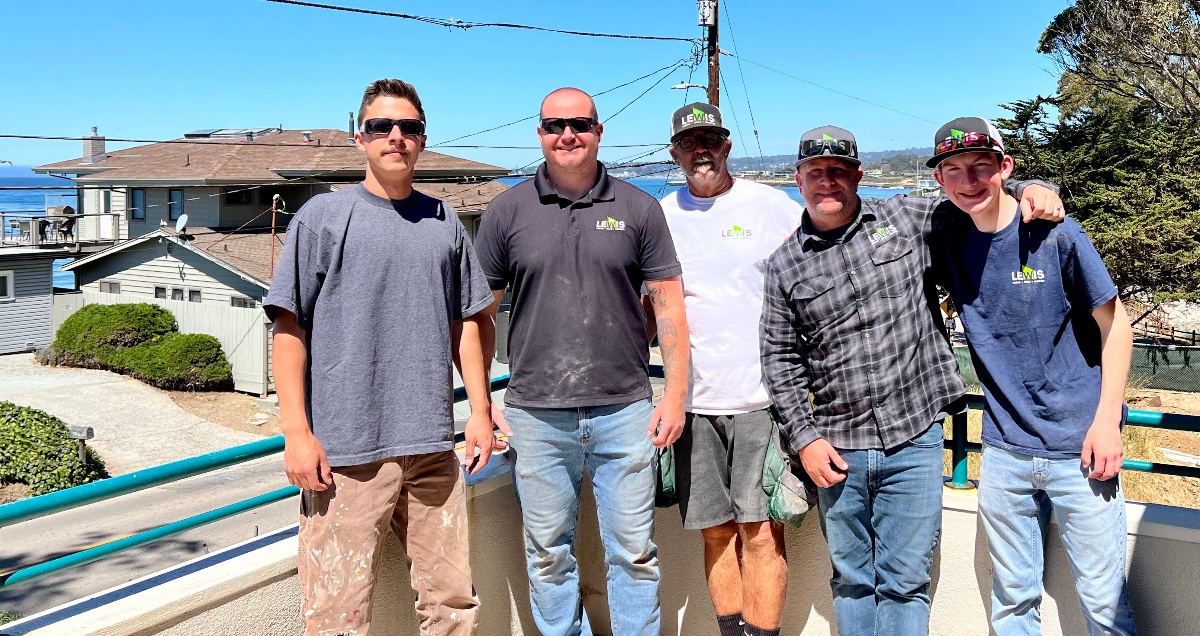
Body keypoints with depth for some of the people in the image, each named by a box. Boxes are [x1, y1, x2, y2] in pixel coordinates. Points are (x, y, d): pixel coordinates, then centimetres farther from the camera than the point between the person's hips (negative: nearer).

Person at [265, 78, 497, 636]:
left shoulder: (444, 222, 13)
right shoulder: (324, 216, 2)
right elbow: (289, 328, -2)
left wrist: (480, 411, 11)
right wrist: (297, 431, -8)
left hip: (431, 445, 4)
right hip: (345, 450, -3)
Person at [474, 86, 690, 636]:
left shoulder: (637, 208, 4)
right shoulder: (508, 210, 4)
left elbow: (668, 304, 5)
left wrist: (675, 396, -2)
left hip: (624, 411, 0)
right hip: (536, 414, 1)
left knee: (634, 552, 8)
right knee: (548, 555, 12)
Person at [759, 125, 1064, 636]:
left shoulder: (906, 219, 3)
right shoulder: (784, 265, 4)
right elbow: (780, 360, 5)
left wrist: (1030, 188, -6)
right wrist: (804, 437, -2)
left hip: (914, 440, -1)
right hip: (836, 449, 1)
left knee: (905, 583, 6)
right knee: (852, 581, 14)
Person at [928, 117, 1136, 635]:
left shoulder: (1054, 233, -10)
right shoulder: (947, 243, 0)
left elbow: (1115, 324, -4)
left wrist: (1106, 421, -9)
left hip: (1079, 449, -3)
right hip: (1004, 453, 4)